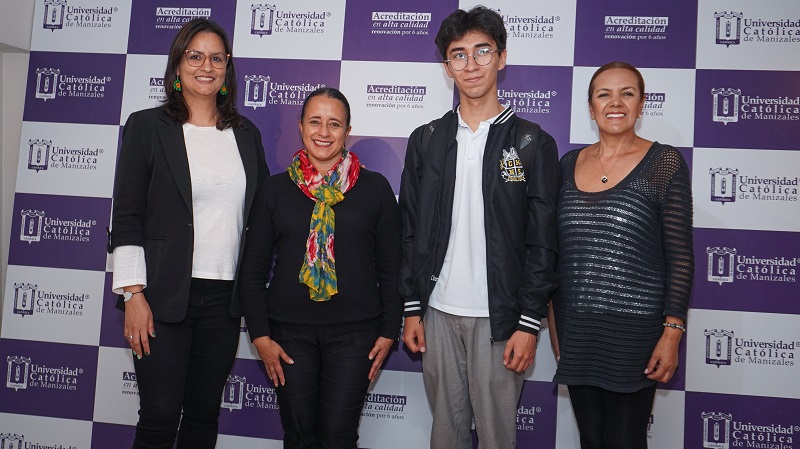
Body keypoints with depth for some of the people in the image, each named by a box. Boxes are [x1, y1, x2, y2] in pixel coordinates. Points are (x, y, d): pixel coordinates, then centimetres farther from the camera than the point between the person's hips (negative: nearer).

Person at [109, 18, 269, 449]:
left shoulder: (246, 134, 11)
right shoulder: (146, 126, 1)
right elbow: (127, 216, -3)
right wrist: (133, 294, -9)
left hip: (225, 296, 4)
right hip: (164, 296, -3)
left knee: (204, 413, 11)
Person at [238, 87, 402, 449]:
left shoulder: (375, 188, 1)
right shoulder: (275, 189, 5)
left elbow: (390, 267, 4)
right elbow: (253, 270, 6)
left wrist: (389, 331, 1)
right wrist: (260, 335, 0)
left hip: (355, 331, -1)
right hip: (289, 332, 1)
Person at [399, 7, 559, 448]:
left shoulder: (532, 143, -1)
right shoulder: (426, 140, 7)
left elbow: (542, 243, -3)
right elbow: (410, 232, 8)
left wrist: (529, 324, -8)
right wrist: (412, 309, 4)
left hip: (499, 318, -3)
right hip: (438, 313, 3)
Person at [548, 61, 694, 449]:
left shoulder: (664, 163, -6)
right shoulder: (569, 164, 7)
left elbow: (680, 256, -7)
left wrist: (672, 333, -11)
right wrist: (553, 321, 12)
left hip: (634, 330, -4)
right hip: (574, 329, 4)